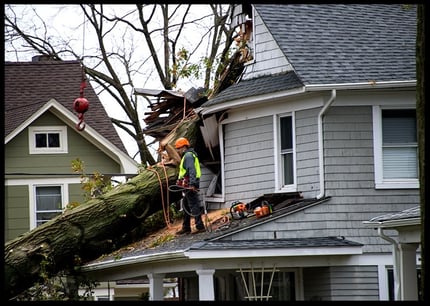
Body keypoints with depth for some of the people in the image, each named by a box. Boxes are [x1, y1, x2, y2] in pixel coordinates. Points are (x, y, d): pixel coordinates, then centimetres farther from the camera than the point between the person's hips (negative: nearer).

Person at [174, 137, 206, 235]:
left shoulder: (188, 156, -11)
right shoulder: (187, 156, 22)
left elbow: (192, 170, -23)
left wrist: (192, 184, -30)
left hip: (190, 185, -11)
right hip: (189, 186, 11)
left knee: (193, 205, -12)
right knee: (186, 206, 15)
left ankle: (200, 226, -14)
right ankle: (186, 228, 21)